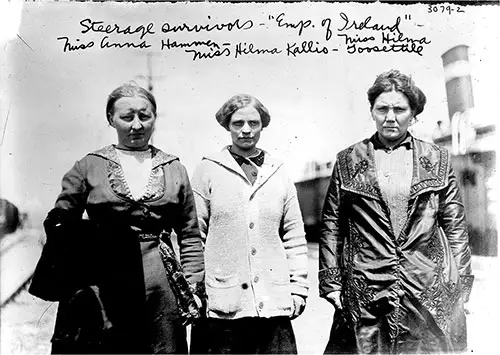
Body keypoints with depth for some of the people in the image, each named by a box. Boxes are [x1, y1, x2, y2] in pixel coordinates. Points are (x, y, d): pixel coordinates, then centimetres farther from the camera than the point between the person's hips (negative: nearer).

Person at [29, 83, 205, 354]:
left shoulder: (174, 169, 10)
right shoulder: (89, 167, 6)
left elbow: (190, 235, 12)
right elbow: (59, 224, 5)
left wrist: (194, 286, 4)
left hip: (161, 290, 2)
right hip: (103, 289, -1)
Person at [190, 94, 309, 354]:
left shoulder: (279, 174, 9)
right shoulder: (208, 171, 0)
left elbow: (295, 237, 11)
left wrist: (298, 287, 6)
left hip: (274, 303, 3)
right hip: (223, 304, -2)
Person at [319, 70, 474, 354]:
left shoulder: (437, 159, 8)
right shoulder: (348, 161, 5)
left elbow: (455, 225, 9)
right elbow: (331, 225, 6)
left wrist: (460, 285, 4)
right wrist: (331, 283, 1)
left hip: (431, 293, 1)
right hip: (365, 296, 0)